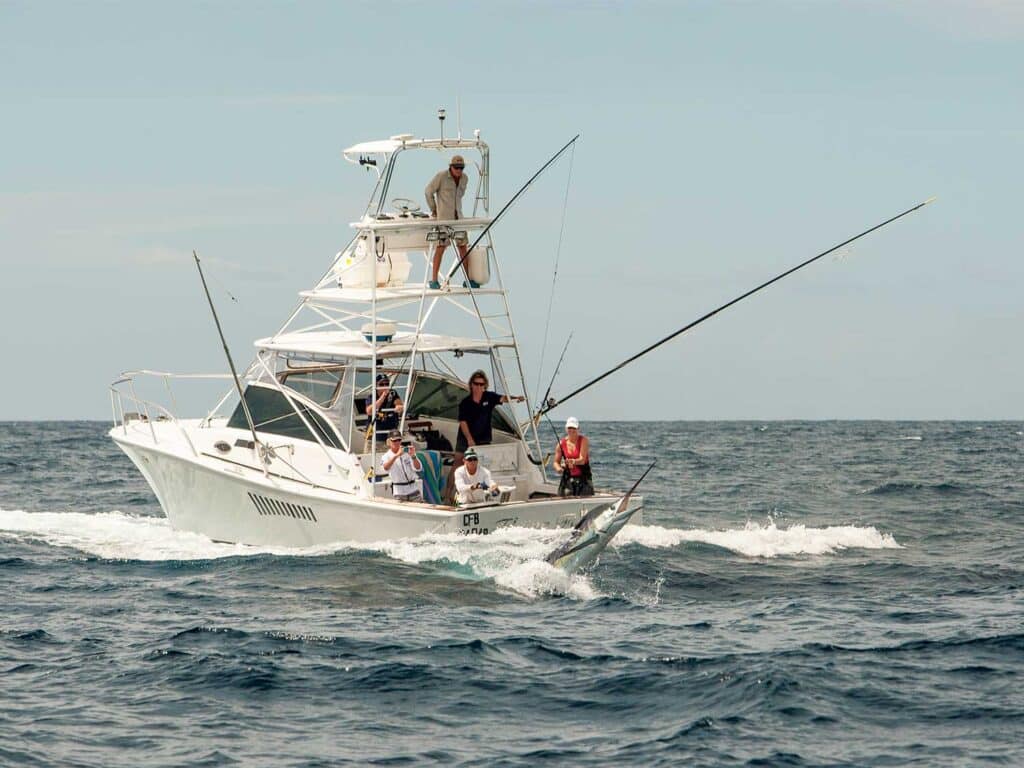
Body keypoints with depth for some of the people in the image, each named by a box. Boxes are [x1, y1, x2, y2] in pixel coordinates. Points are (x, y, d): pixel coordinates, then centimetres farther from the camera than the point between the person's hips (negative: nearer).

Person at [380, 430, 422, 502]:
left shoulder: (407, 452, 2)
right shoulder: (386, 456, -2)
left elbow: (418, 468, -8)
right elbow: (385, 468, -25)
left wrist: (413, 456, -26)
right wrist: (397, 455, -37)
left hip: (413, 489, 1)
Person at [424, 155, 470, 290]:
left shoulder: (464, 178, 5)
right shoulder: (441, 176, -12)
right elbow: (428, 191, -1)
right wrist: (433, 210, 5)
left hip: (458, 216, 6)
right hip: (443, 218, -5)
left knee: (463, 247, 5)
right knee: (441, 247, -8)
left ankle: (468, 279, 11)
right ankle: (434, 280, -5)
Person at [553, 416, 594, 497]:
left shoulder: (583, 441, -7)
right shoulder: (561, 443, 2)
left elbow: (582, 460, -19)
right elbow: (556, 462, 7)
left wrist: (574, 461, -41)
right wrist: (558, 468, -17)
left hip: (583, 477, -2)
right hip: (568, 478, 2)